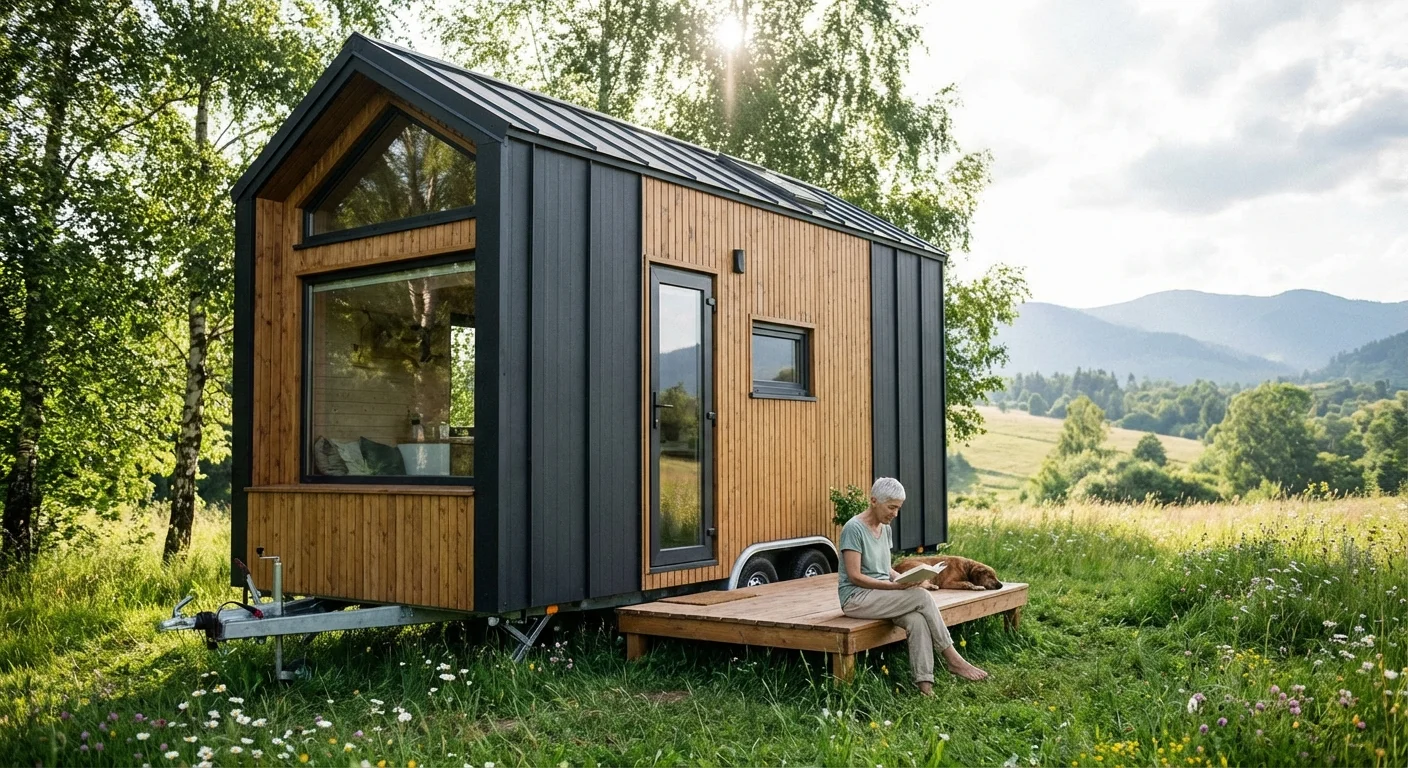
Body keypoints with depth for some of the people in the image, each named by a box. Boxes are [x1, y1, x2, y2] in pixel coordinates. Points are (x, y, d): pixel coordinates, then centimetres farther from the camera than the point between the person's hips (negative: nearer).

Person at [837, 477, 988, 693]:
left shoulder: (885, 528, 12)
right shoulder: (854, 529, -13)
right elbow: (855, 576, -17)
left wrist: (909, 580, -2)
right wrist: (896, 586, -24)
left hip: (881, 595, 7)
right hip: (856, 598, -7)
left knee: (917, 620, -26)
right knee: (922, 597, -24)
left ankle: (925, 683, -32)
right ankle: (953, 660, -13)